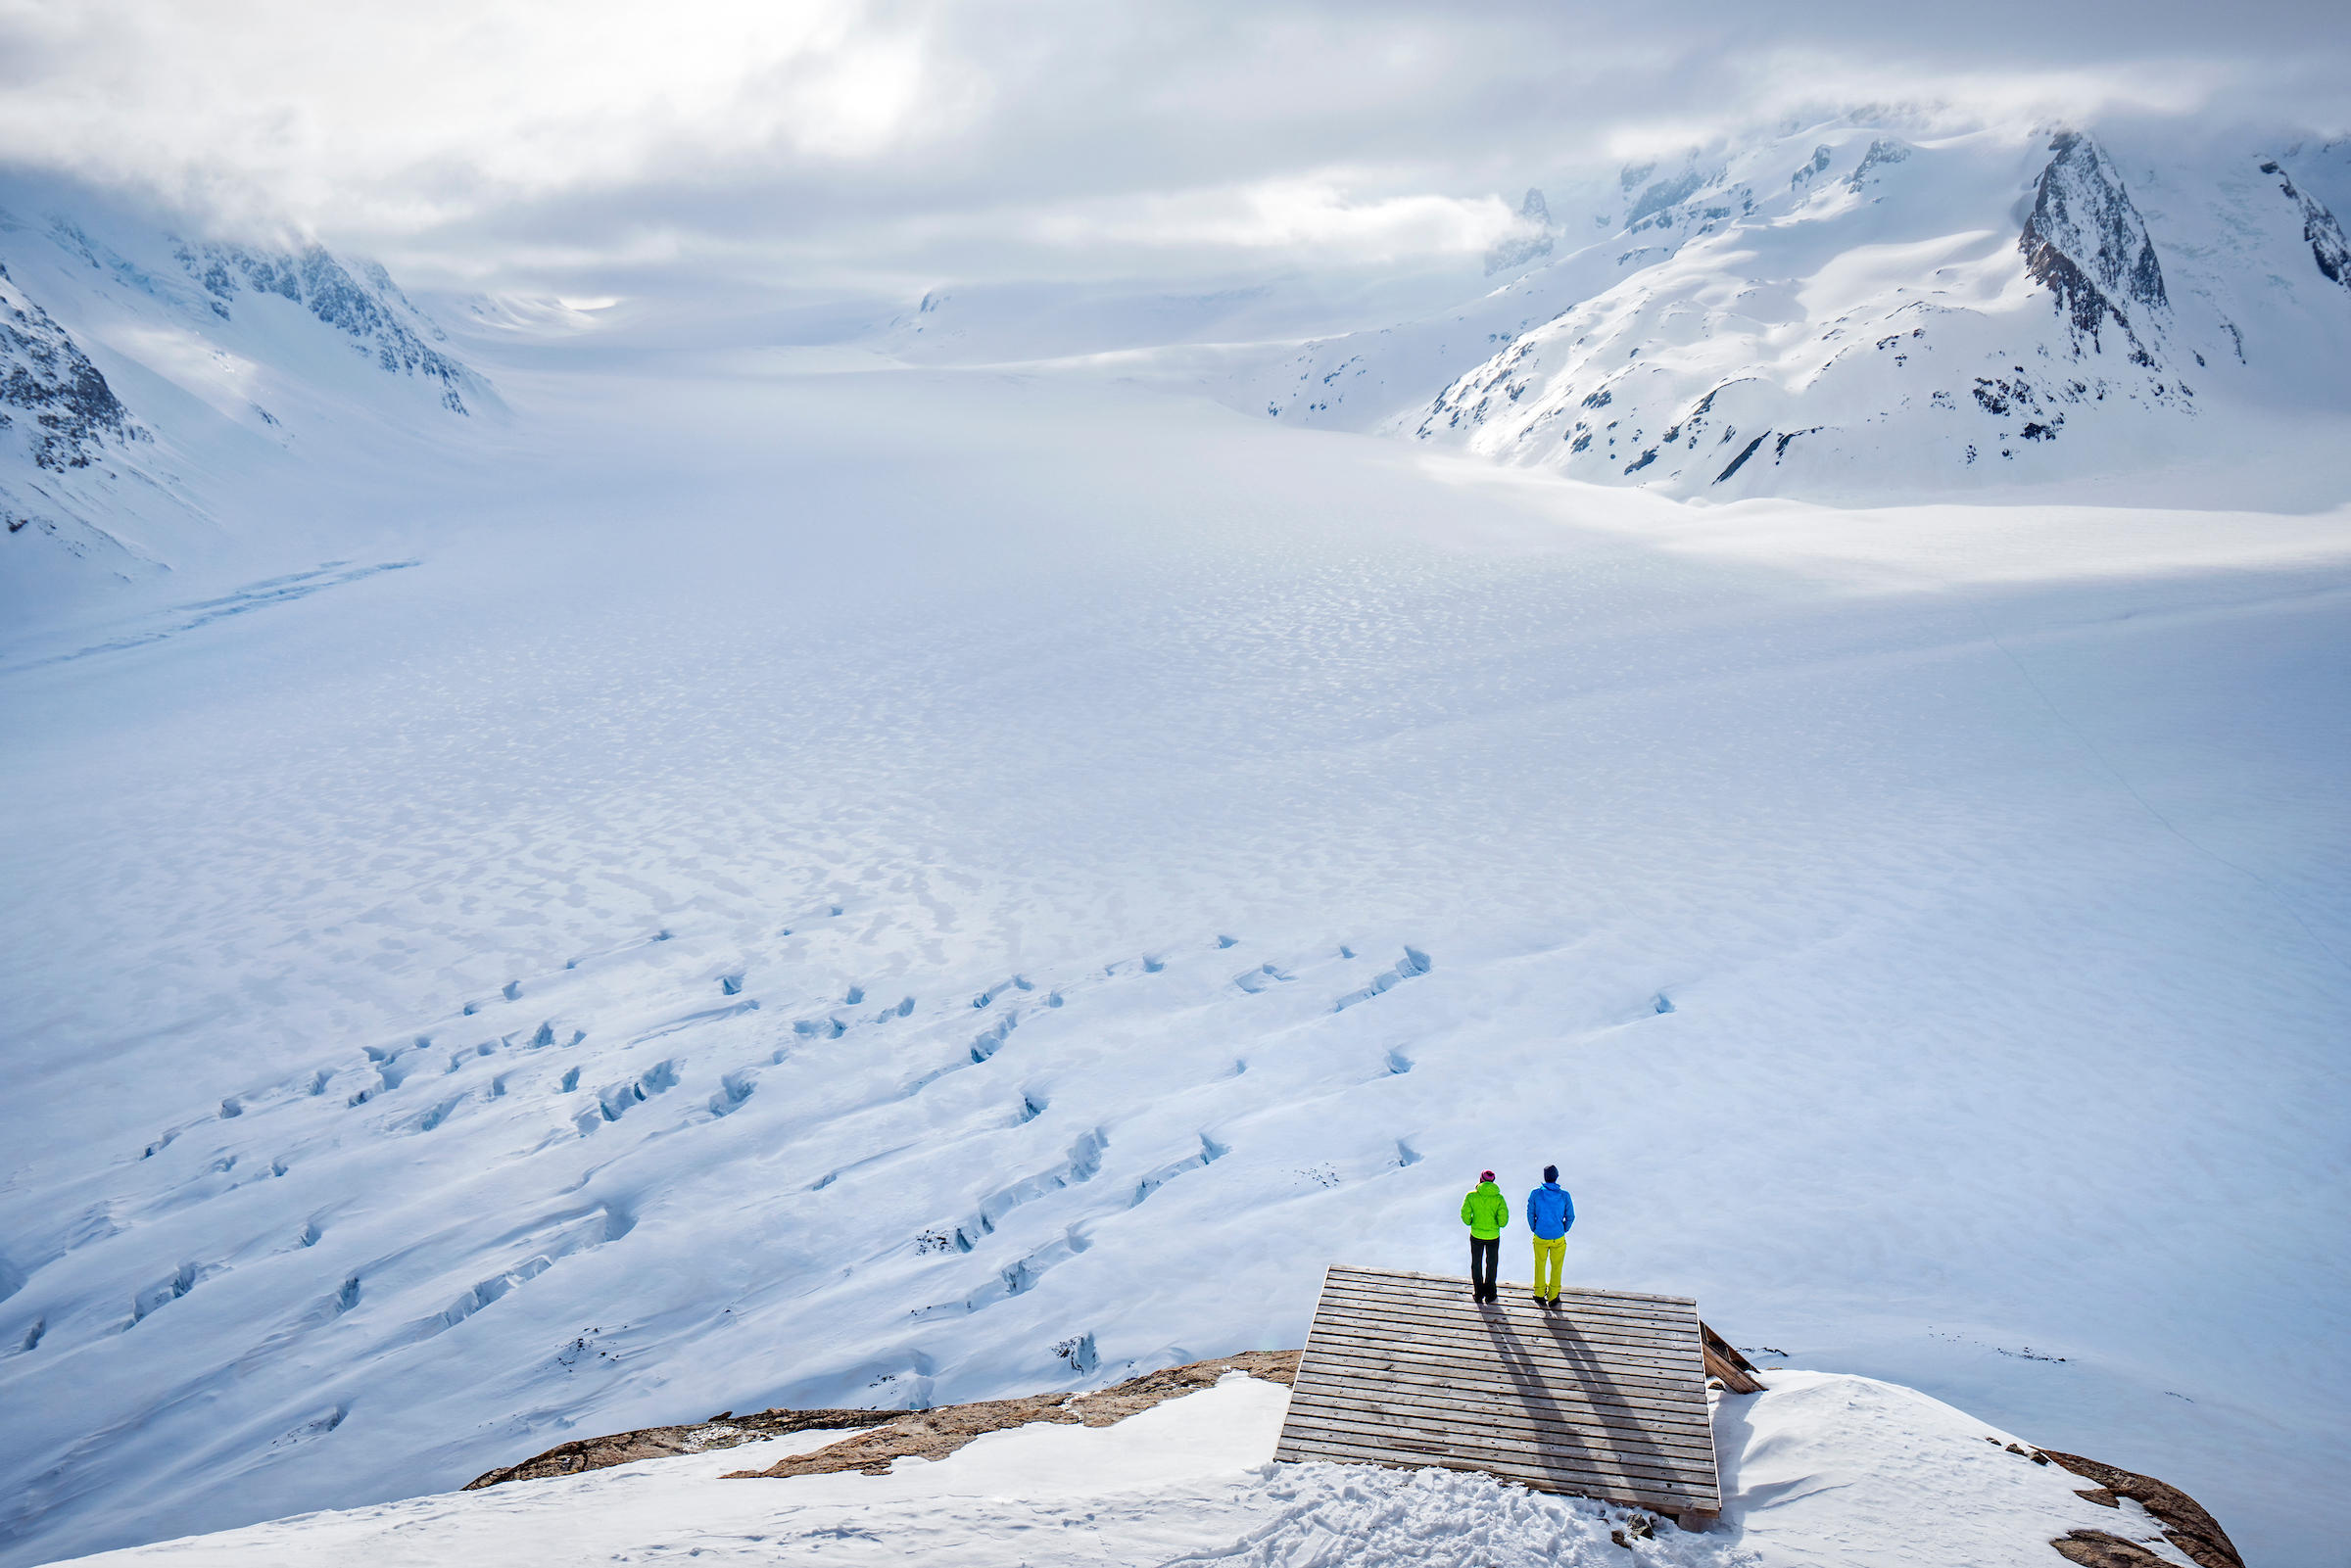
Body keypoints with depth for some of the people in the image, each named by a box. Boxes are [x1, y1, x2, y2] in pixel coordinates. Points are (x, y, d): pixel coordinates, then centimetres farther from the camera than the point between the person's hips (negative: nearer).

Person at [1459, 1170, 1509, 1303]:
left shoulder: (1471, 1196, -11)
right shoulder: (1499, 1198, -12)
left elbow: (1465, 1214, -15)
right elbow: (1503, 1219, -17)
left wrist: (1470, 1223, 5)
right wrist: (1499, 1224, 5)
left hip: (1476, 1235, 0)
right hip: (1493, 1236, 0)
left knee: (1476, 1264, 19)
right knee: (1491, 1264, 18)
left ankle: (1478, 1293, 25)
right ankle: (1490, 1294, 26)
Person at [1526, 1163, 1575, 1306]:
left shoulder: (1536, 1194, -13)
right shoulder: (1564, 1195, -12)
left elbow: (1530, 1214, -7)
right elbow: (1570, 1217, -5)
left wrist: (1534, 1229, 8)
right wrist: (1563, 1230, 10)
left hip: (1540, 1237, 0)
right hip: (1558, 1238, 0)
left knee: (1540, 1265, 21)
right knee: (1556, 1266, 18)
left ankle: (1539, 1294, 34)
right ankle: (1553, 1297, 29)